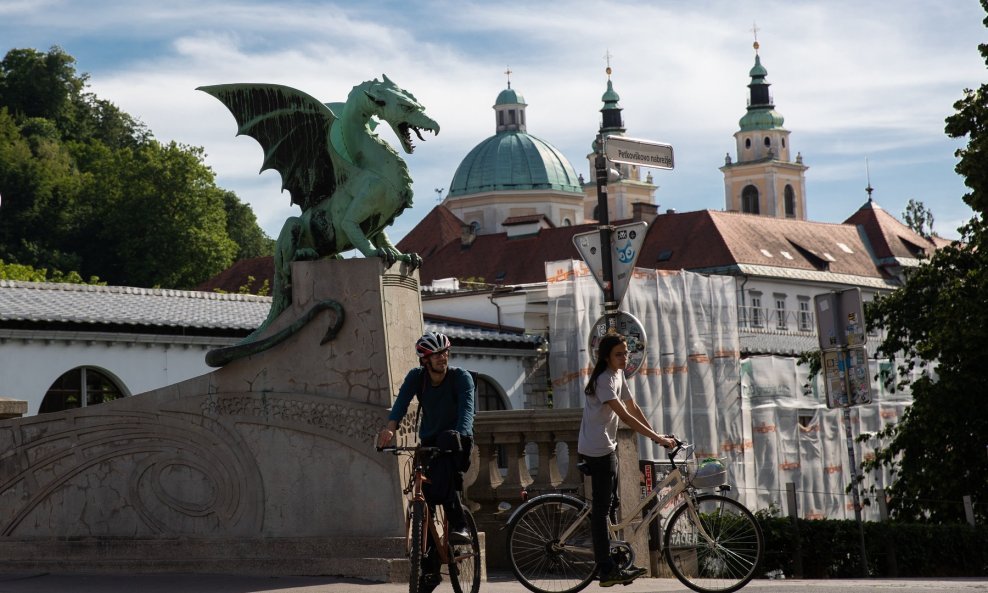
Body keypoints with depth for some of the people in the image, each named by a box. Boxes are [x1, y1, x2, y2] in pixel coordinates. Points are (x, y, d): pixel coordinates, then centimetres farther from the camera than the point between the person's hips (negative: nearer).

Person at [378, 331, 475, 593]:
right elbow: (401, 402, -24)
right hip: (429, 442, 4)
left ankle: (458, 524, -36)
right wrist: (390, 428, -44)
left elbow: (467, 409, -31)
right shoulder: (416, 377, -7)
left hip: (456, 443, -3)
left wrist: (461, 436, -51)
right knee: (424, 504, -6)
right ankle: (430, 570, 7)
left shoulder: (461, 377, -15)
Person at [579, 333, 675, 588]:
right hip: (597, 449, -10)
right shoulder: (604, 380, -19)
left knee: (605, 507, 12)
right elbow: (625, 416, -25)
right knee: (601, 509, -8)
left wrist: (657, 435, 3)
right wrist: (657, 438, -26)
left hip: (606, 448, 10)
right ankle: (607, 571, -8)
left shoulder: (618, 375, 11)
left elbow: (634, 408, 12)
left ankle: (609, 567, 17)